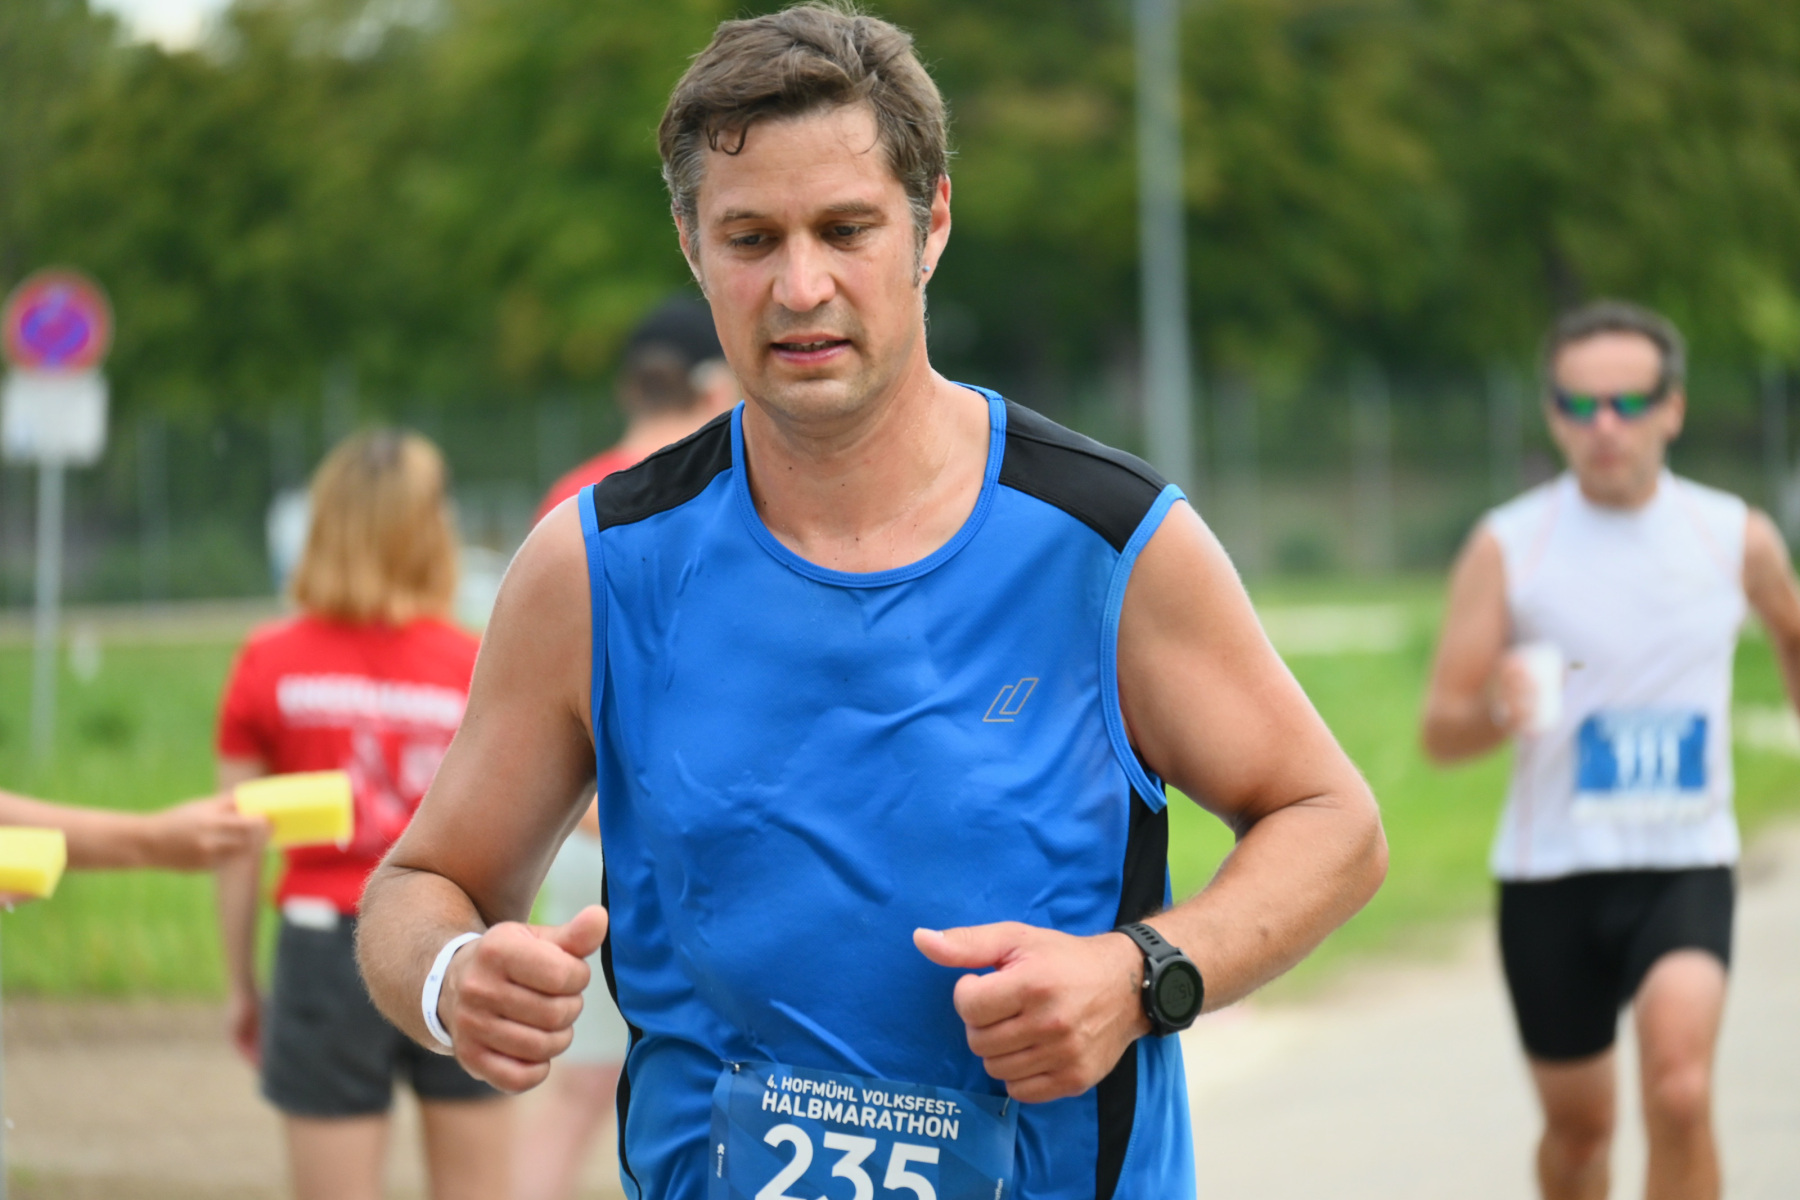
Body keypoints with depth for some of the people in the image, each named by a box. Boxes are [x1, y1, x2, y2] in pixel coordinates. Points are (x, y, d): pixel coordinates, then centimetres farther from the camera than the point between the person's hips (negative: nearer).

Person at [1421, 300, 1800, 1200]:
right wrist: (1497, 710, -29)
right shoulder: (1506, 546, -5)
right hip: (1549, 868, 1)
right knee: (1577, 1126, 12)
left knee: (1679, 1089, -23)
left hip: (1684, 863, 0)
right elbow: (1441, 734, -8)